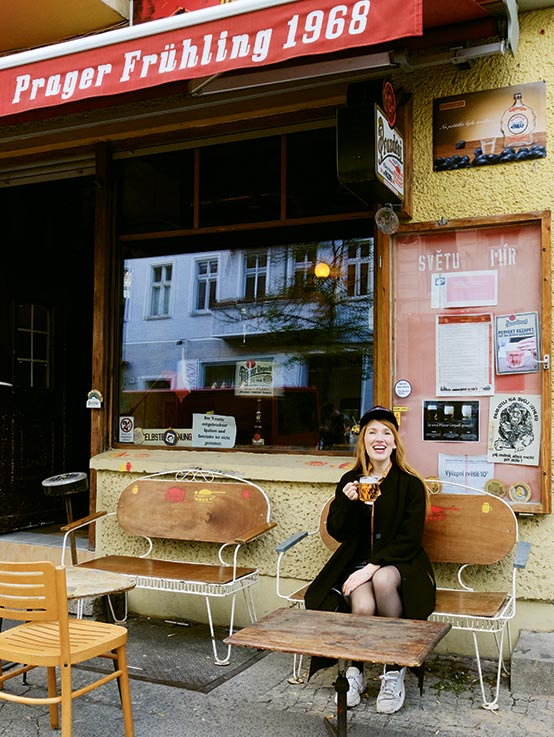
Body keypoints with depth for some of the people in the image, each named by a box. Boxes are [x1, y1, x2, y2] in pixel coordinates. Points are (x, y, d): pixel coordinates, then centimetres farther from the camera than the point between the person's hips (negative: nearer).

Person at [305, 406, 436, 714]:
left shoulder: (411, 484, -4)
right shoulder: (350, 481, 5)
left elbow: (409, 539, -9)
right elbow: (337, 532, 4)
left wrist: (374, 566, -21)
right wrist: (346, 502, -16)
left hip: (398, 563, -2)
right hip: (358, 562, 2)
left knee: (383, 580, -37)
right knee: (363, 607, -31)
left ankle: (395, 671, -17)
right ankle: (356, 671, -3)